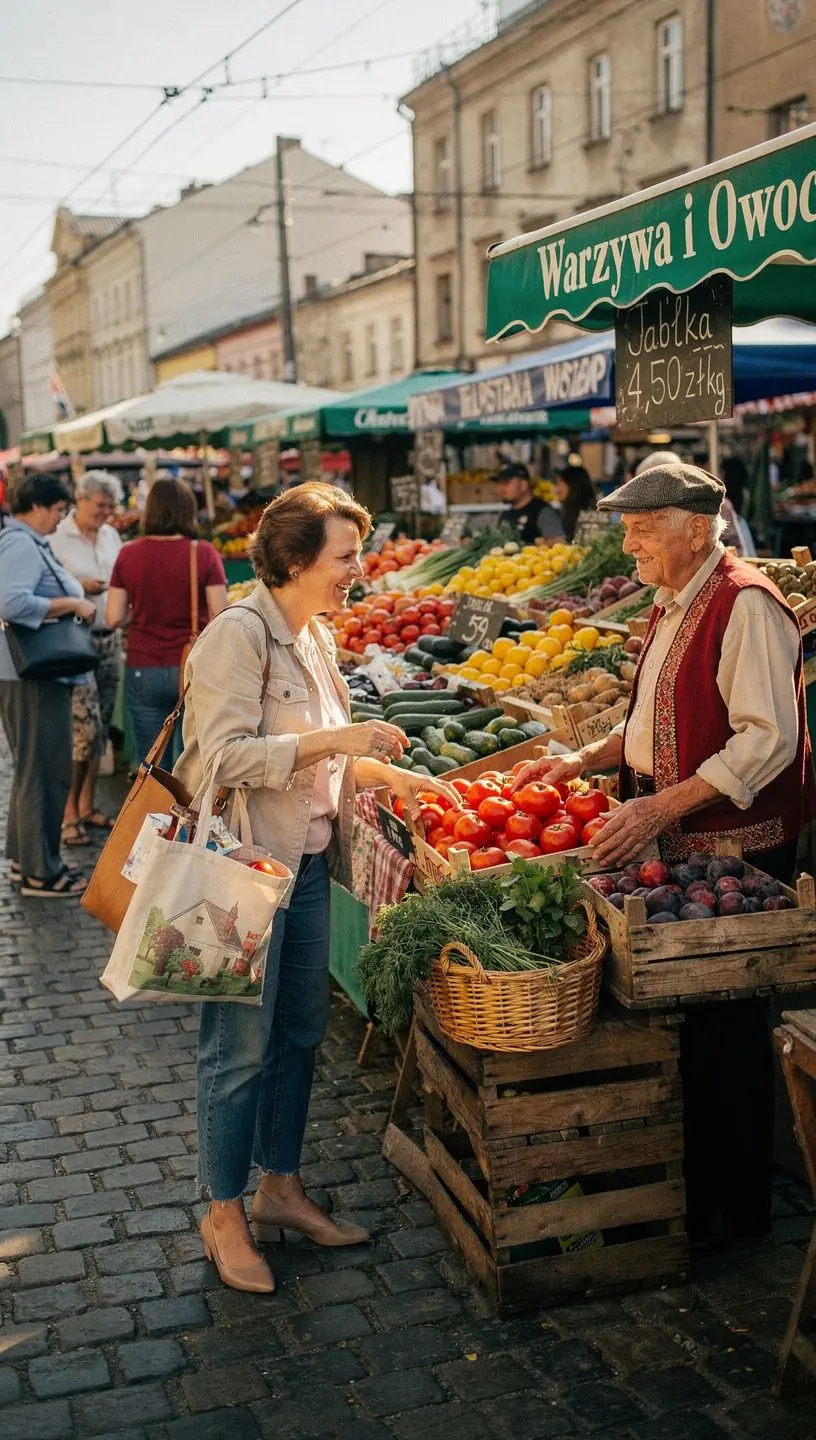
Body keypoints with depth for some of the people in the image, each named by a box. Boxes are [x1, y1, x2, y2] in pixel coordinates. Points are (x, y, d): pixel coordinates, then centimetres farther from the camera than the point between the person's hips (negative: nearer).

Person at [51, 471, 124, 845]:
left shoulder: (111, 535, 11)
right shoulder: (57, 538, -9)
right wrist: (79, 587, -21)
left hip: (109, 639, 7)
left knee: (100, 726, 10)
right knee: (85, 727, -10)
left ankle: (87, 806, 21)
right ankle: (69, 812, 2)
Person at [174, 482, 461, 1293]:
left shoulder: (313, 638, 11)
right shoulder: (238, 635, -16)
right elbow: (226, 756, -24)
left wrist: (390, 774, 10)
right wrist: (339, 739, -25)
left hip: (306, 863, 9)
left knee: (299, 1034, 15)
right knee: (240, 1045, 2)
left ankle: (280, 1188, 31)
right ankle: (223, 1214, 18)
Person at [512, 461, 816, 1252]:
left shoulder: (745, 606, -17)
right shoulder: (671, 607, 14)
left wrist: (661, 807, -25)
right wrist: (585, 758, 10)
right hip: (676, 844, 9)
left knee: (723, 1025, 1)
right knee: (682, 1015, 16)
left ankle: (734, 1207, 18)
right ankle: (691, 1178, 31)